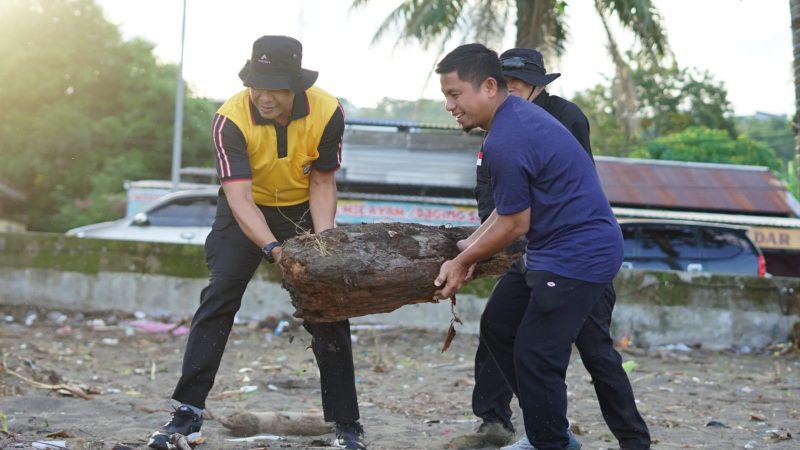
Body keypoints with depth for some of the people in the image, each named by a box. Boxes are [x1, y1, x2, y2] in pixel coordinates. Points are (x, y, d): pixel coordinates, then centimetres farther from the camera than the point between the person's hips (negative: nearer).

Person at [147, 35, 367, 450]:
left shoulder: (327, 113, -24)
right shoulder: (231, 119, -30)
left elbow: (322, 183, -13)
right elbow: (239, 197, -36)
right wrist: (273, 249, -51)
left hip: (304, 209, 1)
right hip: (247, 210, -1)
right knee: (218, 298, -14)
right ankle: (189, 411, -9)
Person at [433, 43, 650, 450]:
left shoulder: (505, 142, -24)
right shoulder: (515, 112, 7)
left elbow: (514, 224, -15)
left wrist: (463, 262, -3)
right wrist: (471, 246, 13)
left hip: (575, 256, -11)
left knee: (535, 358, -9)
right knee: (497, 327, 16)